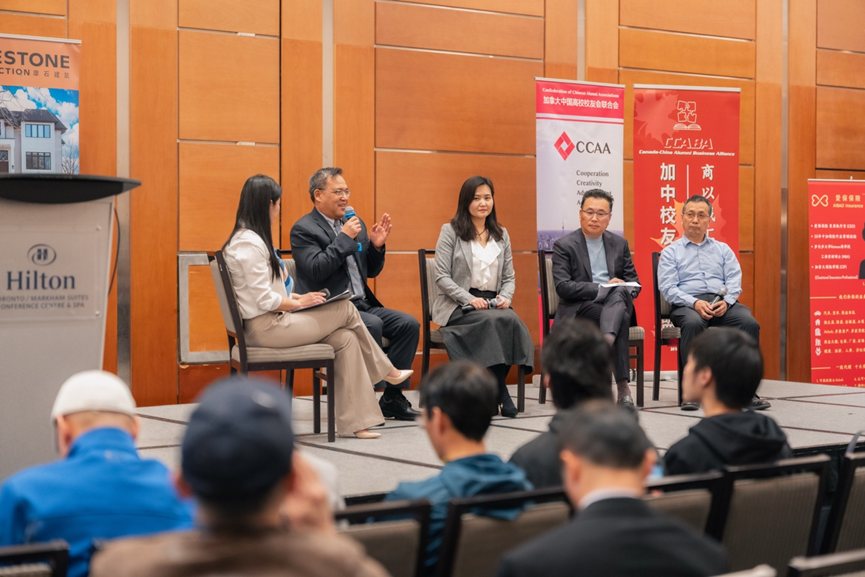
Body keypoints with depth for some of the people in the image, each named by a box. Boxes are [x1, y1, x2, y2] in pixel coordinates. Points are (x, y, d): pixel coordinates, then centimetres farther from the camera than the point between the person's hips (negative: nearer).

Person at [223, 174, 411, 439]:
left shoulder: (250, 239, 16)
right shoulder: (249, 244, -17)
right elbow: (264, 300, -21)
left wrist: (296, 297, 8)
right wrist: (298, 303, -7)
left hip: (271, 321, 10)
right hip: (265, 327, -10)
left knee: (345, 338, -2)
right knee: (346, 310, -5)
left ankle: (354, 422, -1)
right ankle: (386, 371, 14)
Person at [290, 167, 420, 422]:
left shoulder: (354, 223, 18)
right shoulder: (303, 229, -4)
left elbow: (371, 271, 21)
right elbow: (316, 271, -19)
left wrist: (377, 246, 1)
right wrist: (344, 238, -17)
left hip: (362, 304, 8)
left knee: (409, 324, -11)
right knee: (372, 325, -32)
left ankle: (392, 397, -6)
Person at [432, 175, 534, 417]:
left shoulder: (501, 234, 18)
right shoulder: (450, 231, 4)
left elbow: (509, 277, 17)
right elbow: (442, 277, -4)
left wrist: (505, 297, -6)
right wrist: (469, 299, -17)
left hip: (493, 304, 4)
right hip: (458, 307, -4)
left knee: (513, 322, -32)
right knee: (493, 322, -35)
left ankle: (494, 391, -20)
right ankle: (499, 391, -23)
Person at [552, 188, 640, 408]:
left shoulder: (619, 244, 18)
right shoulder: (564, 246, 4)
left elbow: (634, 282, 17)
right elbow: (563, 287, -8)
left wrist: (624, 292, -9)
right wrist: (601, 289, -16)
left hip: (615, 302, 4)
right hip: (579, 309, -4)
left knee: (620, 292, -34)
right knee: (621, 318, -34)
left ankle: (606, 341, -55)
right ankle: (622, 386, -38)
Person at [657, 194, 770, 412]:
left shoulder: (723, 249, 23)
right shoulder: (670, 252, 14)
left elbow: (734, 281, 10)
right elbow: (668, 288, 0)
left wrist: (726, 301, -13)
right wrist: (695, 303, -18)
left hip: (723, 303, 3)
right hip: (687, 304, -3)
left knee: (749, 322, -29)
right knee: (693, 323, -39)